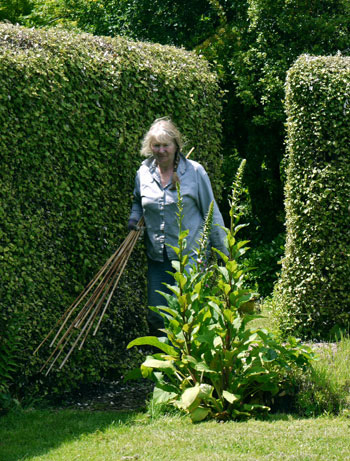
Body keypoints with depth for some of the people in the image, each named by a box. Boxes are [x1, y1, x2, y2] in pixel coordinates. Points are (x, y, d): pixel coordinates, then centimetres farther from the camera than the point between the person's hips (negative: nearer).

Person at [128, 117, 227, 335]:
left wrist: (224, 252, 2)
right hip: (157, 257, 4)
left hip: (190, 254, -4)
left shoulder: (194, 171, -5)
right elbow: (138, 201, 26)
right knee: (156, 317, 6)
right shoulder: (144, 172, 6)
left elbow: (212, 214, 1)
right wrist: (135, 217, 3)